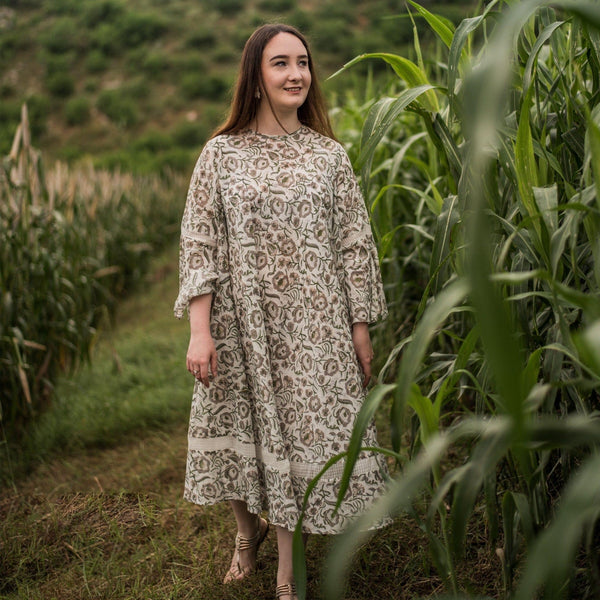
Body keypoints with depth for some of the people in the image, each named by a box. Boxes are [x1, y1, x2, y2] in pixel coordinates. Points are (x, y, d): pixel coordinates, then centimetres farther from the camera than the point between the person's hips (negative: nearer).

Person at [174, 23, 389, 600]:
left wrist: (361, 328, 2)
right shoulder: (221, 153, 1)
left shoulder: (329, 155, 5)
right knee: (241, 423, 11)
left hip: (311, 326, 0)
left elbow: (354, 244, 4)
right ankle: (247, 531, 40)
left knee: (300, 427, 4)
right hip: (241, 321, 0)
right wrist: (199, 331, -10)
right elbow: (199, 244, -2)